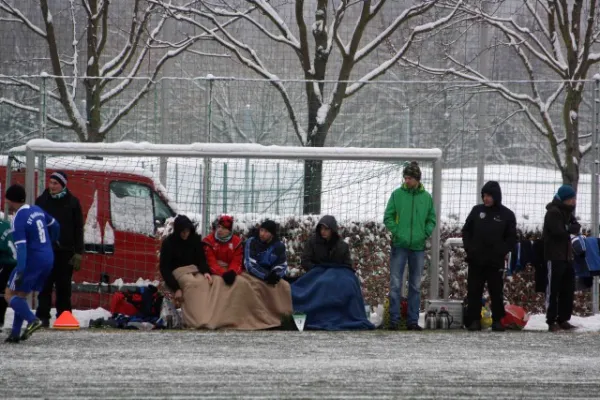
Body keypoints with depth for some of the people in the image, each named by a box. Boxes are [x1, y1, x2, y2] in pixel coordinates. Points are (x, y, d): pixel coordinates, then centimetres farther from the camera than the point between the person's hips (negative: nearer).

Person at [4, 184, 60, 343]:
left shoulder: (19, 220, -15)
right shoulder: (37, 210, 9)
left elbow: (22, 248, -23)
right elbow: (55, 226, 24)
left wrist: (20, 272, -26)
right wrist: (50, 244, 41)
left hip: (32, 260, -8)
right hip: (48, 259, 8)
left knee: (9, 295, 0)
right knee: (20, 295, 15)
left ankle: (32, 320, -19)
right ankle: (15, 333, 8)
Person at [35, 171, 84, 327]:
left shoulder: (72, 202, 2)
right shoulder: (42, 201, 6)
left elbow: (78, 229, 3)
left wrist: (78, 253, -3)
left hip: (65, 252, -1)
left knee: (64, 287, 5)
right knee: (45, 286, 0)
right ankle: (43, 317, 1)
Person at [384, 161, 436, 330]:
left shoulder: (426, 197, 5)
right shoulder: (397, 194, -1)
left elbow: (431, 220, 12)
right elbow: (388, 217, 1)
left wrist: (424, 234, -3)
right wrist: (396, 232, -10)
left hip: (418, 246, 2)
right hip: (399, 246, -2)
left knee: (416, 285, 8)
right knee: (396, 284, -4)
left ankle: (413, 320, 14)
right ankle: (394, 319, 1)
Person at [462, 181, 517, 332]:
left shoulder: (507, 215, 2)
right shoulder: (477, 210, 7)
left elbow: (511, 238, 4)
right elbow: (466, 231, 12)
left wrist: (501, 252, -9)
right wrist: (469, 248, -2)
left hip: (495, 262, -2)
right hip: (476, 260, 2)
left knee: (497, 292, 2)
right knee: (474, 291, 1)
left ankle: (497, 320, 10)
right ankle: (474, 320, 4)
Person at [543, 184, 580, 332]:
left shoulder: (567, 212, 16)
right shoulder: (553, 213, -13)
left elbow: (576, 227, 8)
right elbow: (559, 232, -22)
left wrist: (568, 229, -12)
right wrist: (570, 229, -4)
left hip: (566, 256, 9)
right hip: (554, 257, -9)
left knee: (568, 289, 9)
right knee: (553, 289, -7)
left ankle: (563, 319, 15)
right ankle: (551, 321, -6)